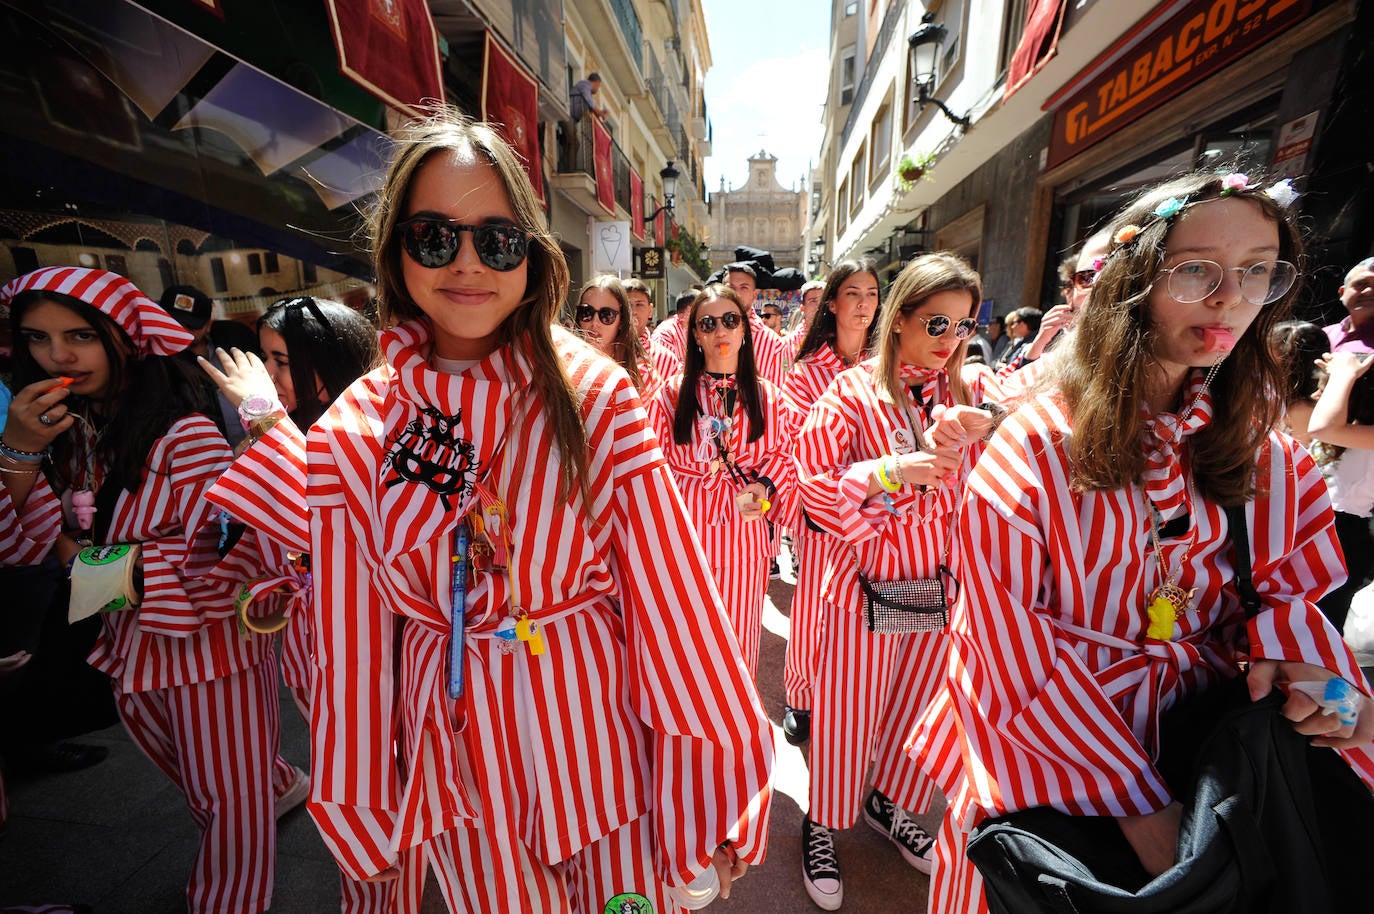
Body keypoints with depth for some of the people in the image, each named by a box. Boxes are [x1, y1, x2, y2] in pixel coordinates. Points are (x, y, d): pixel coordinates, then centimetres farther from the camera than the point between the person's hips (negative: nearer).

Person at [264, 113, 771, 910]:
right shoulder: (350, 436, -7)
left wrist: (711, 791, -6)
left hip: (600, 738, -1)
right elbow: (355, 645, 1)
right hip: (460, 756, 3)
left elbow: (674, 599, -13)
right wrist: (368, 814, 11)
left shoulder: (594, 395, -14)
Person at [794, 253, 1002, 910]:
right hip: (867, 584, -4)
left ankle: (890, 805, 52)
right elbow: (816, 490, -13)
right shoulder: (853, 393, -10)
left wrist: (980, 426, -27)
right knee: (848, 714, 11)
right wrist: (892, 471, -25)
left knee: (919, 705, 23)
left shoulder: (971, 391, 1)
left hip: (944, 583, 5)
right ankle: (822, 824, 40)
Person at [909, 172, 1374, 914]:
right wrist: (1137, 796, -19)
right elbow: (1011, 631, -20)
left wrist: (1297, 656, -16)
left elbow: (1291, 579, 8)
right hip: (1046, 744, -4)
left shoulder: (1266, 453, -2)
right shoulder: (1038, 443, -20)